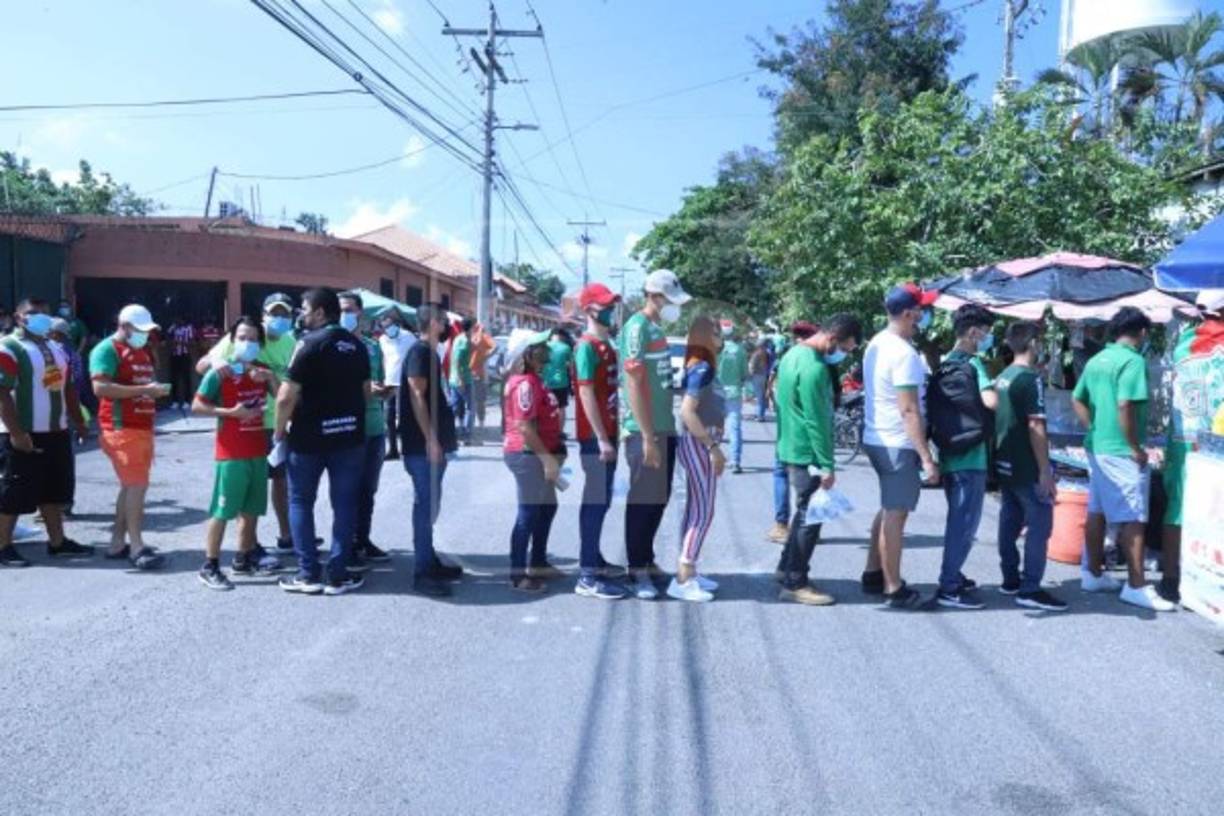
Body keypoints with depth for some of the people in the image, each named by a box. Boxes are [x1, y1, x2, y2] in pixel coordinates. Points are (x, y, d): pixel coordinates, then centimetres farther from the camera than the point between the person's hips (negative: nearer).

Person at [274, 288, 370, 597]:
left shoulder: (309, 343, -13)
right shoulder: (357, 345, 7)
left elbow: (287, 397, -16)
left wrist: (280, 431, -3)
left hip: (310, 435, -4)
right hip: (350, 435, 5)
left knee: (300, 502, 10)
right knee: (345, 504, 8)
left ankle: (309, 574, 9)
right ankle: (338, 575, 11)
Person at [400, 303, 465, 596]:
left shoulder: (431, 353, 17)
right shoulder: (420, 352, -12)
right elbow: (416, 397, -19)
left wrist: (447, 436, 20)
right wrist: (430, 439, -22)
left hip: (434, 443, 10)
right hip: (423, 445, -10)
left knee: (430, 505, 14)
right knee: (426, 505, -7)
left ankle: (430, 562, 23)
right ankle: (422, 572, -3)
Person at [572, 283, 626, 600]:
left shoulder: (606, 345, 14)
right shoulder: (587, 346, -14)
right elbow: (587, 394, -19)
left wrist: (611, 435, 17)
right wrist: (602, 439, -21)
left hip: (607, 433, 9)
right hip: (595, 437, -9)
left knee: (602, 500, 16)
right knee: (594, 501, -8)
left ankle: (594, 559, 27)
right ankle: (587, 576, -6)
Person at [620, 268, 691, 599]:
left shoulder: (656, 328, 14)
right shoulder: (637, 328, -14)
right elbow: (635, 385, -19)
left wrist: (662, 431, 17)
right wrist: (647, 437, -21)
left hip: (664, 427, 9)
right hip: (645, 431, -9)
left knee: (659, 498, 16)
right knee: (643, 501, -1)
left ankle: (647, 560, 27)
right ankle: (638, 571, 9)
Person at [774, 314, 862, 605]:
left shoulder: (794, 354, 9)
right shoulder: (814, 368, -22)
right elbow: (817, 421, -22)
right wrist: (827, 465, -18)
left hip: (792, 448, 10)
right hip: (807, 453, -10)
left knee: (805, 511, 21)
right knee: (810, 516, 0)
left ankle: (787, 567, 30)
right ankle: (794, 584, 7)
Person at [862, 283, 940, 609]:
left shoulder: (876, 343, 8)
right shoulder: (904, 353, -20)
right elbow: (909, 410, -23)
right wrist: (927, 457, -21)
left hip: (876, 439, 9)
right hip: (899, 444, -9)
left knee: (887, 510, 20)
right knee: (895, 515, -1)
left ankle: (873, 575, 28)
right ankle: (894, 589, 7)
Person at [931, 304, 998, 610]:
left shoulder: (945, 363, 11)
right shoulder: (973, 363, -14)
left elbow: (937, 404, 19)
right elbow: (991, 401, -28)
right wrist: (994, 387, -9)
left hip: (950, 454, 9)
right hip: (969, 456, -9)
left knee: (958, 519, 19)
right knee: (965, 522, -3)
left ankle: (952, 576, 28)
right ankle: (949, 589, 0)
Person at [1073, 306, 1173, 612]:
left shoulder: (1096, 360, 10)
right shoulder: (1133, 361, -15)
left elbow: (1077, 400, 16)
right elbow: (1125, 406, -24)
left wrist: (1095, 428, 13)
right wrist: (1136, 447, -16)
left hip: (1096, 447, 8)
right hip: (1122, 451, -8)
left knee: (1097, 512, 14)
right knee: (1133, 519, -3)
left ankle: (1093, 574, 23)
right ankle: (1136, 586, 1)